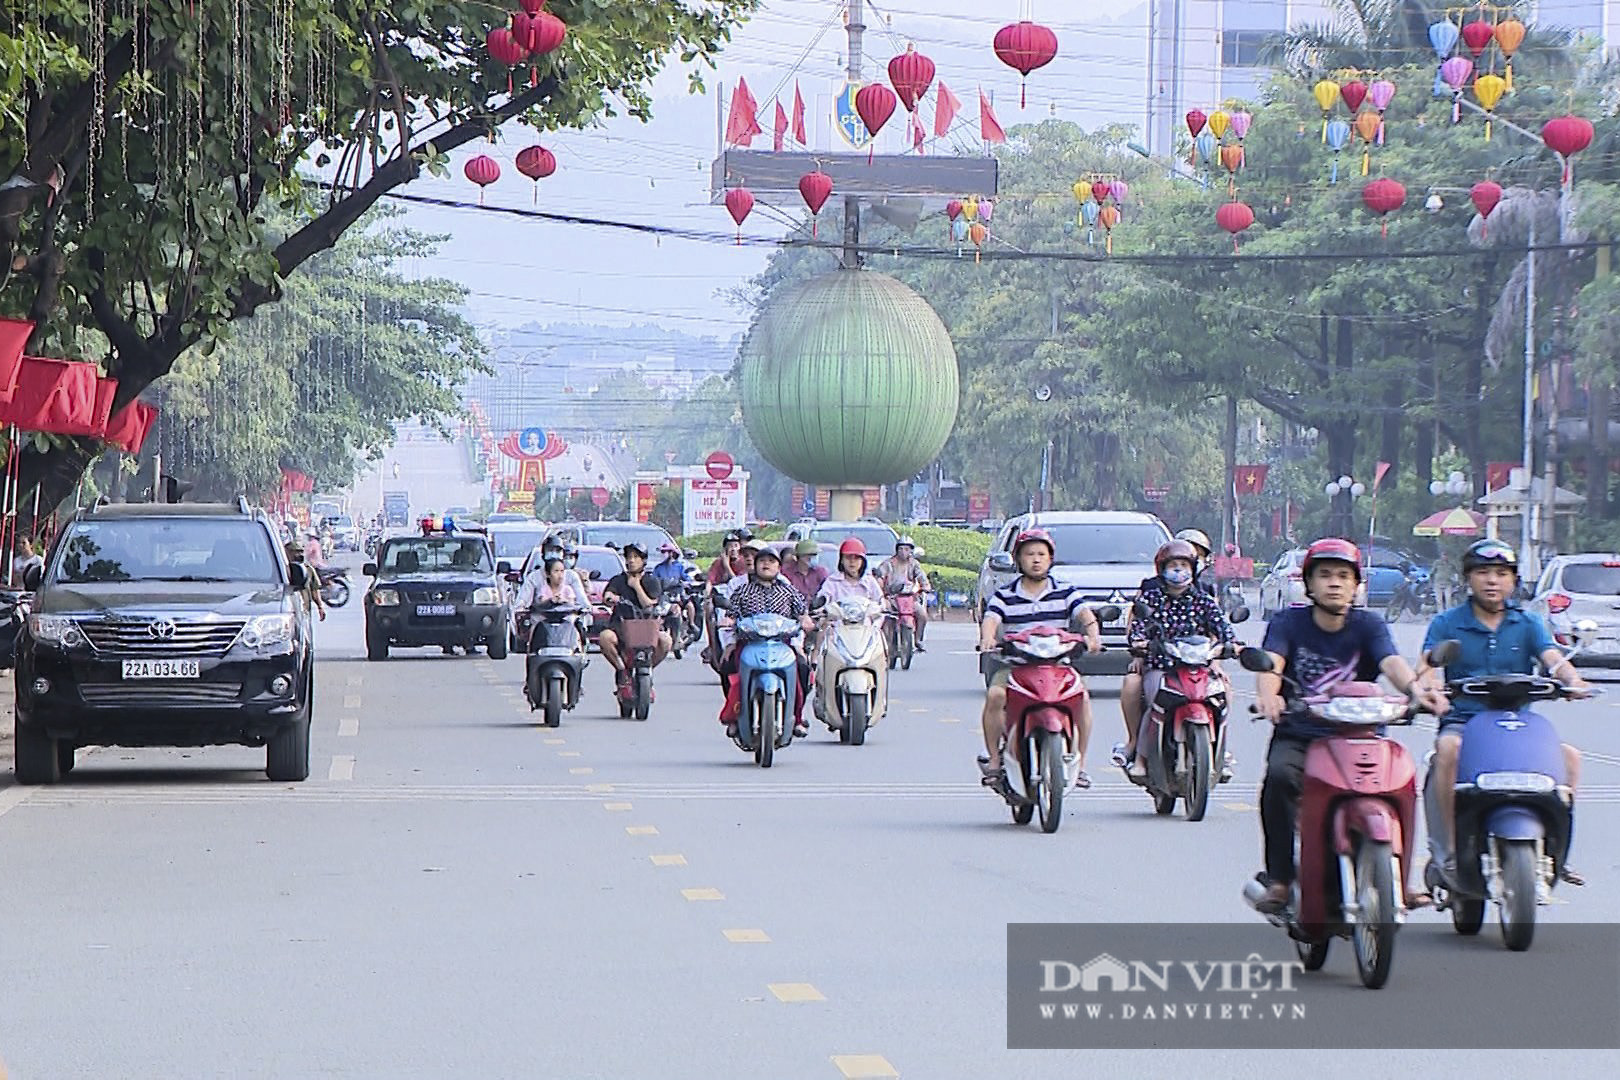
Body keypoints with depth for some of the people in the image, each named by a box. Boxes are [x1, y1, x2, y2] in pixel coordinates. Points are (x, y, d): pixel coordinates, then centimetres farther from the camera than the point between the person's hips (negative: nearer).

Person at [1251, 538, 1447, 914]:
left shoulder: (1368, 624, 8)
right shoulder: (1288, 622, 6)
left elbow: (1391, 662, -10)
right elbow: (1270, 663, -12)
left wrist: (1415, 687, -34)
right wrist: (1267, 693, -37)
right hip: (1298, 736, -1)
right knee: (1280, 775, -32)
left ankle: (1398, 878, -12)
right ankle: (1279, 878, -23)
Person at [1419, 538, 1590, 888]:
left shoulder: (1528, 623, 13)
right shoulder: (1446, 623, 8)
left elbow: (1553, 659, -3)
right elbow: (1427, 665, -6)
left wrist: (1572, 679, -26)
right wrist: (1428, 686, -31)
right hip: (1462, 721, -2)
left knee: (1570, 755, -21)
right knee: (1448, 748, -36)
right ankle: (1451, 849, -31)